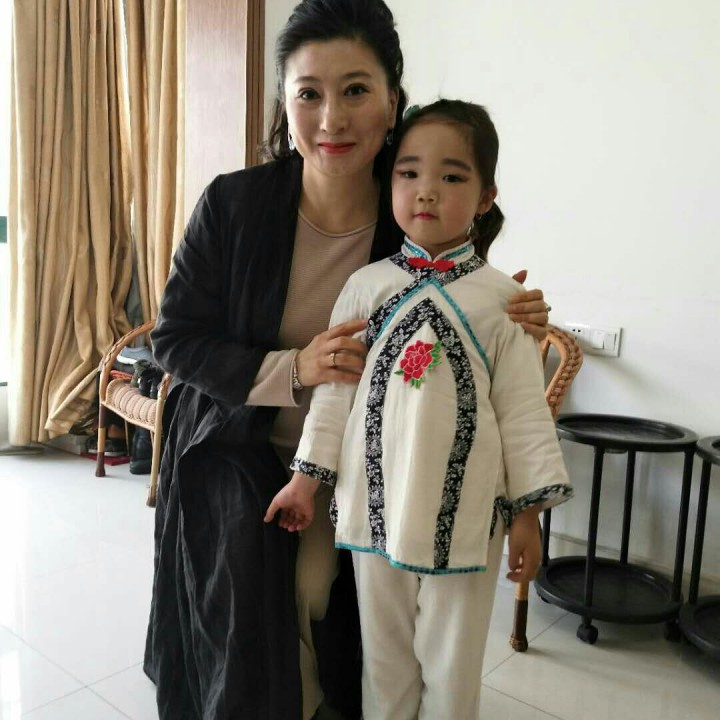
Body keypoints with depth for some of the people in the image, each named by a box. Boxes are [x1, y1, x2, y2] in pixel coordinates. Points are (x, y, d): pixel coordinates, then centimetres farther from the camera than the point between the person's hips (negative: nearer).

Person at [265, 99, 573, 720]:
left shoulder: (500, 297, -4)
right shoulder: (365, 286, -1)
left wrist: (527, 512, -2)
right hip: (376, 504, 2)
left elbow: (523, 408, -2)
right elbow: (335, 389, 3)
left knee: (454, 661, 14)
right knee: (383, 655, 17)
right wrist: (307, 479, 4)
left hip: (465, 512, -1)